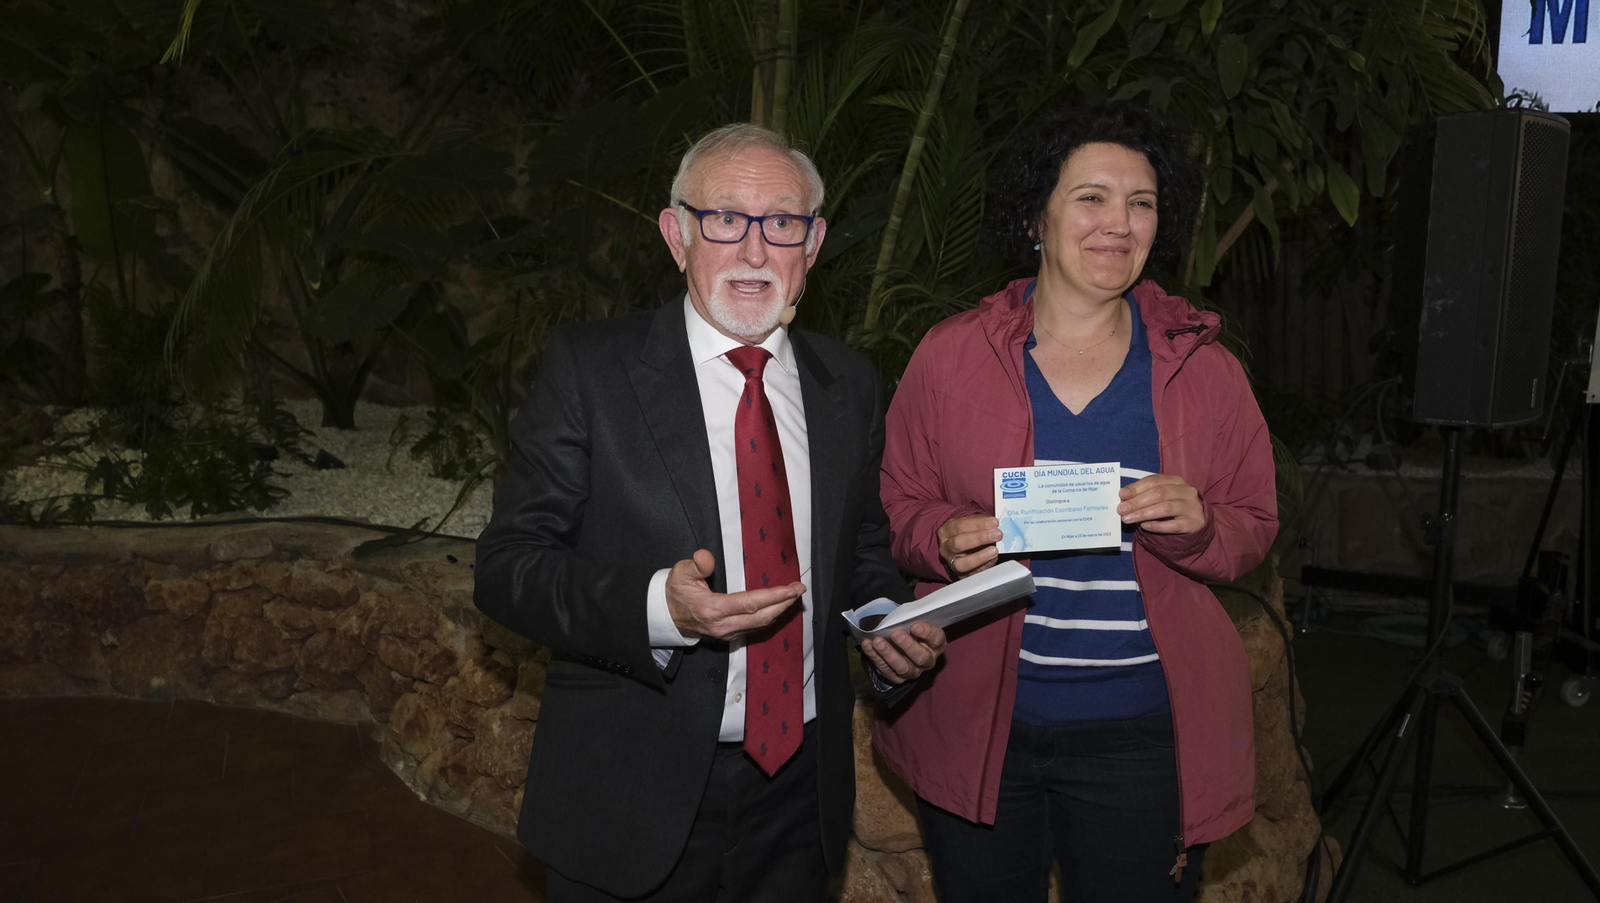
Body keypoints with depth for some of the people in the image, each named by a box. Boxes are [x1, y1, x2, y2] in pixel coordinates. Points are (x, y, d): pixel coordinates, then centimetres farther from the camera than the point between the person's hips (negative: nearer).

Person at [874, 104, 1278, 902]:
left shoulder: (1202, 368, 1)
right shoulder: (951, 355, -2)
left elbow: (1254, 529, 6)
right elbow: (898, 509, 4)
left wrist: (1196, 526, -15)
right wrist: (942, 539, -18)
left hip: (1143, 737, 1)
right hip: (975, 725, 0)